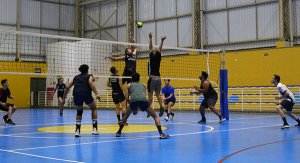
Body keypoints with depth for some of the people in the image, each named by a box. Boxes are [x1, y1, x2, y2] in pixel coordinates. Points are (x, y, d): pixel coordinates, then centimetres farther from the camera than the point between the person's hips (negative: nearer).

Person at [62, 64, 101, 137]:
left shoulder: (76, 77, 30)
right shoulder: (89, 76, 21)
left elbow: (67, 87, 21)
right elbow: (90, 83, -3)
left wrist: (63, 98, 25)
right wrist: (97, 94, -12)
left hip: (76, 94, 3)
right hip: (86, 94, -3)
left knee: (79, 112, 26)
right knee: (94, 109, 23)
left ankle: (77, 131, 12)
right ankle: (95, 129, 14)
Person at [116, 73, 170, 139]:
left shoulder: (129, 85, 29)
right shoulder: (143, 85, 34)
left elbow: (127, 98, 20)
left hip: (133, 101, 0)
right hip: (143, 100, 0)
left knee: (126, 116, 29)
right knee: (155, 116, 14)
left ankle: (119, 132, 32)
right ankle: (161, 134, 0)